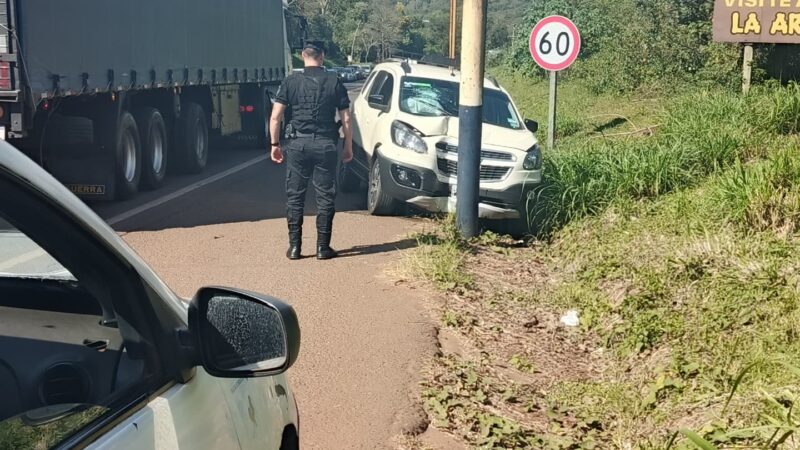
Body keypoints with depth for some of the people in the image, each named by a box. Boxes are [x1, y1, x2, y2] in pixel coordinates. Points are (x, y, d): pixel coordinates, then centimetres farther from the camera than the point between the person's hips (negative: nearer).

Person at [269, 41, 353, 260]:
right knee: (325, 196, 7)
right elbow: (346, 120, 1)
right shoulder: (335, 82, 2)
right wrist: (348, 147, 10)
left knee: (294, 196, 8)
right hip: (325, 144, 0)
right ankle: (323, 247, 7)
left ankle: (294, 246, 9)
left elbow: (275, 117, -4)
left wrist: (275, 144, 5)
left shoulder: (291, 82, 1)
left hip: (297, 144, 0)